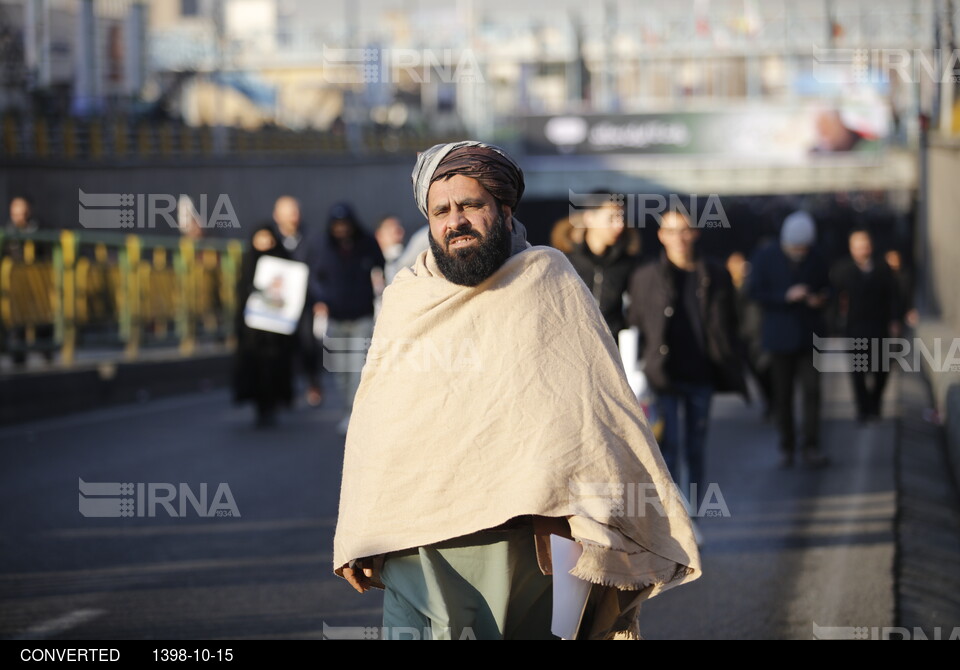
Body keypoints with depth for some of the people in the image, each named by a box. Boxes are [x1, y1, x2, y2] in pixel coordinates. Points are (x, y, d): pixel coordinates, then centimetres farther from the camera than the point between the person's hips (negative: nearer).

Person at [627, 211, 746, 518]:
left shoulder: (715, 277, 8)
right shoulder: (645, 277, 4)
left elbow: (728, 328, 11)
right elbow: (634, 324, 6)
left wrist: (732, 374, 5)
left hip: (701, 377, 2)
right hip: (664, 378, -2)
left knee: (696, 448, 8)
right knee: (668, 447, -8)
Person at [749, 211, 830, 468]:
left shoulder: (814, 258, 3)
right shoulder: (765, 257, -3)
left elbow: (825, 286, 15)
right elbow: (757, 293, -6)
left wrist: (820, 298, -8)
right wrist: (786, 296, -18)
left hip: (809, 335, 1)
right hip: (781, 337, -1)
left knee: (812, 390, -9)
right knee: (783, 394, 5)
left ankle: (811, 448, -7)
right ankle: (786, 447, 14)